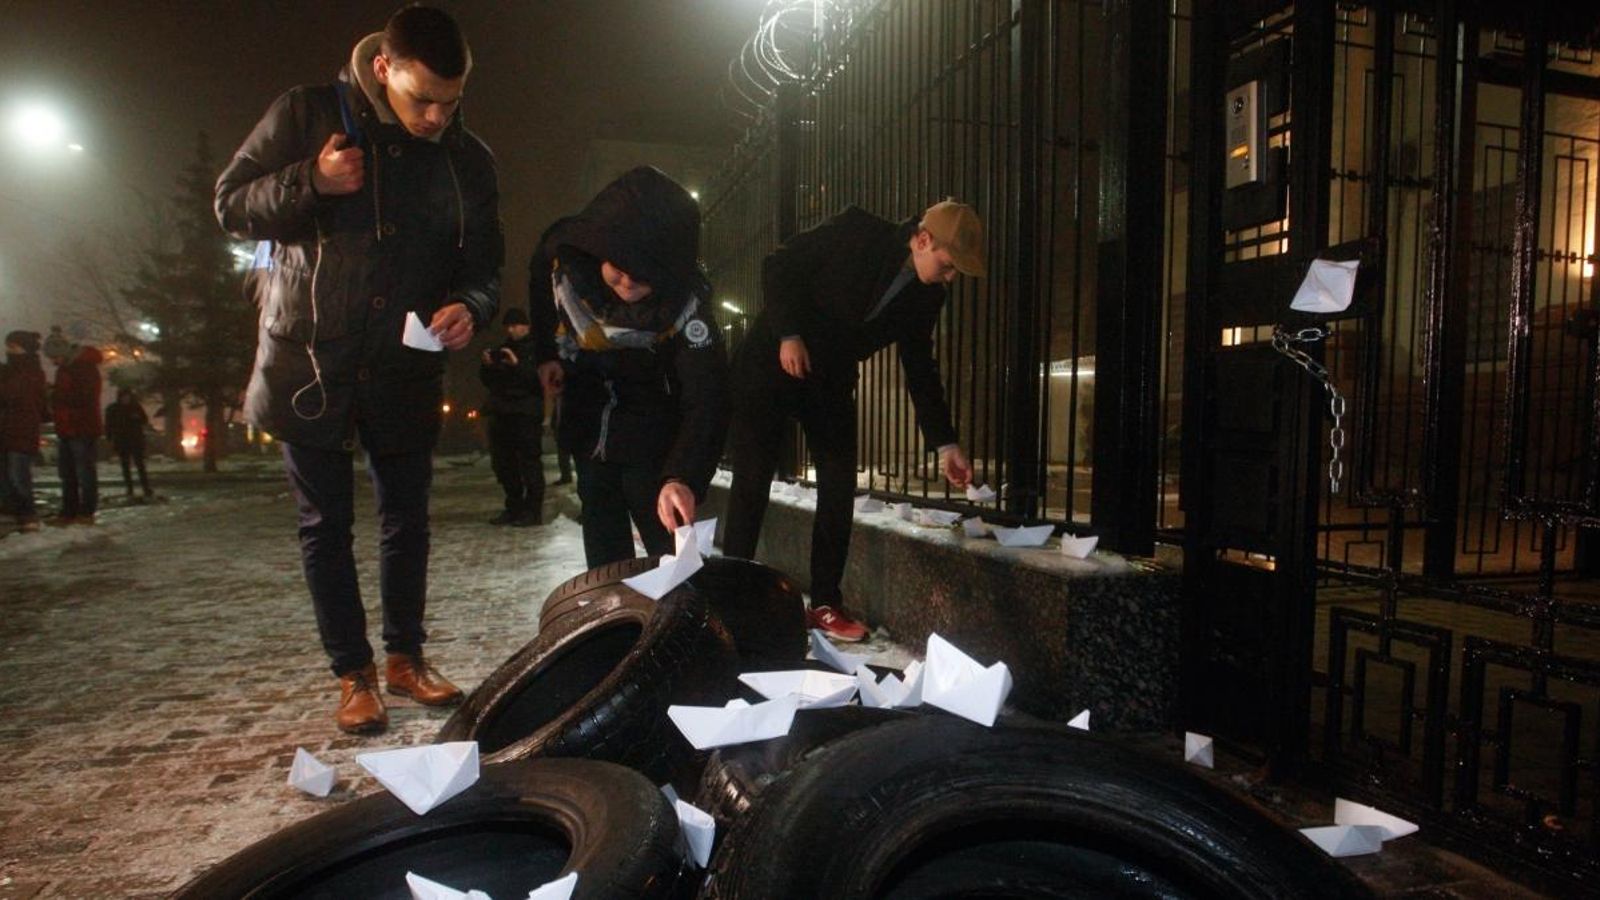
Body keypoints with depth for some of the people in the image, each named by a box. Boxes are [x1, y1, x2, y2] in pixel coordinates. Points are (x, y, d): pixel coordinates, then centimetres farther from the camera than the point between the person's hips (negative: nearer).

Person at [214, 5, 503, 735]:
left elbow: (484, 264, 2)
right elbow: (231, 204, -2)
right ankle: (353, 675, 18)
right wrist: (309, 182, -21)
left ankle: (405, 658, 27)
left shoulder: (469, 161, -1)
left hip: (406, 370, 2)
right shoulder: (306, 116, -6)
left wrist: (470, 308, -22)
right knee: (326, 524, 5)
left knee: (407, 518, 11)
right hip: (308, 361, -2)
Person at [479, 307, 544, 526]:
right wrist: (487, 366, 3)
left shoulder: (536, 349, 0)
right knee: (503, 464, 8)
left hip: (526, 415, -7)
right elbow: (487, 381, 23)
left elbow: (541, 378, -13)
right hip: (501, 414, 7)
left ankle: (532, 510, -4)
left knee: (529, 463, -8)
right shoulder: (501, 350, 20)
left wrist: (518, 365, -23)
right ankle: (513, 508, 17)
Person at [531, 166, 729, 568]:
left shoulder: (687, 302, -33)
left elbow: (706, 396, -40)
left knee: (665, 537, -10)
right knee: (603, 540, 10)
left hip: (652, 425, -4)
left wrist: (684, 476, -53)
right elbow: (541, 293, 4)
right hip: (587, 412, 4)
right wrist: (546, 354, 0)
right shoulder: (562, 250, -22)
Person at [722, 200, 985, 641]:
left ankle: (825, 603, 7)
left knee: (840, 486, -2)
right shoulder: (856, 233, -18)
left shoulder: (926, 296, -2)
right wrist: (789, 334, -23)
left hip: (830, 379, 5)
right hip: (773, 361, -5)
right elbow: (778, 265, -13)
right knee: (752, 479, -7)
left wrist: (945, 443, 3)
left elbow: (920, 366, 5)